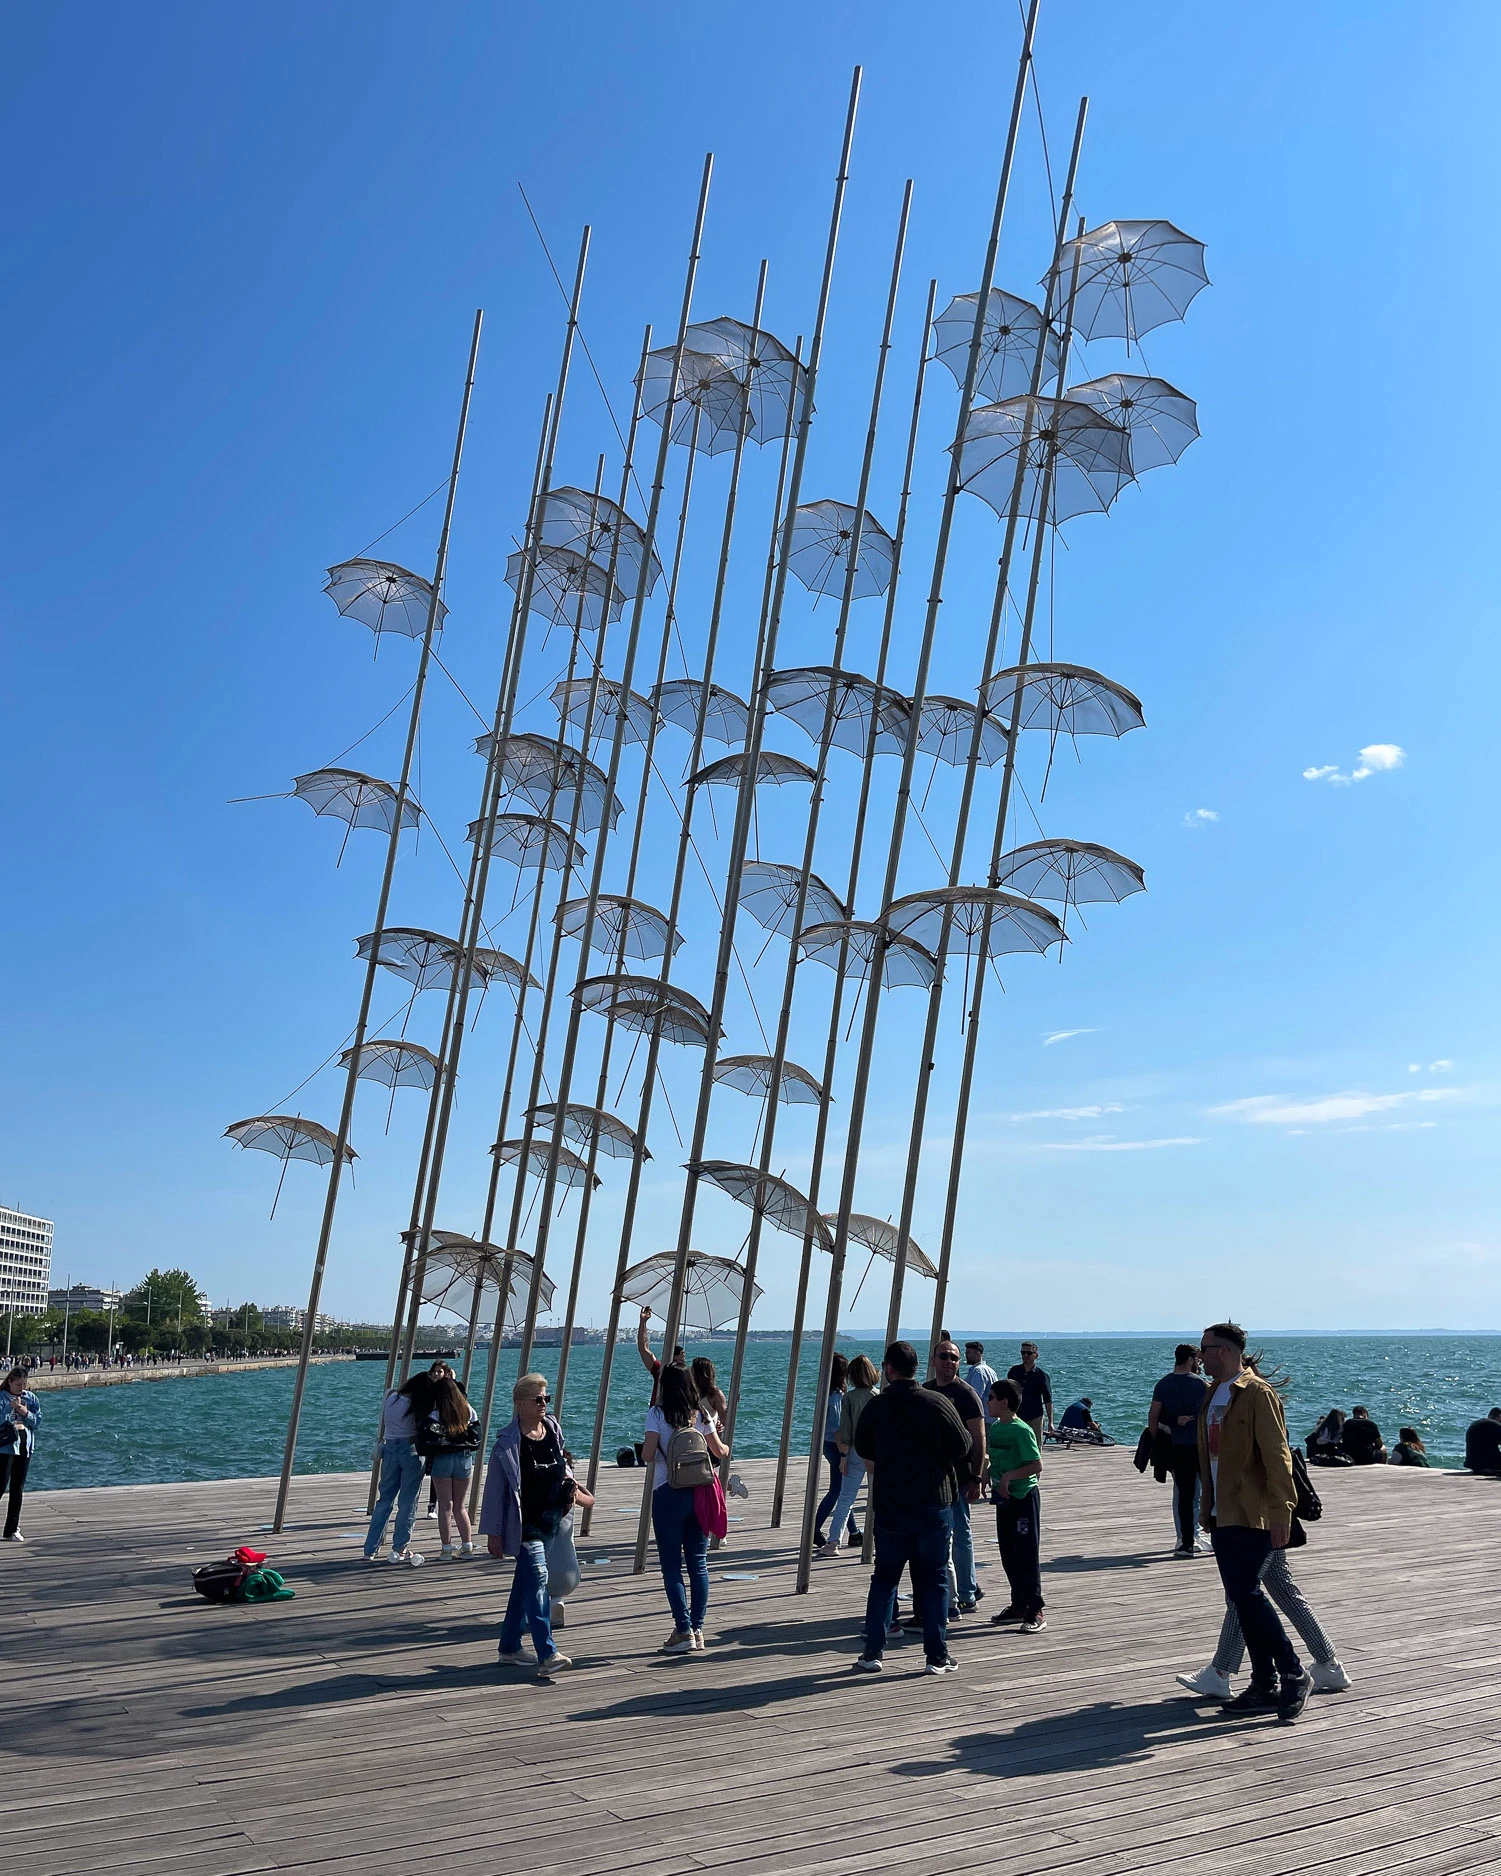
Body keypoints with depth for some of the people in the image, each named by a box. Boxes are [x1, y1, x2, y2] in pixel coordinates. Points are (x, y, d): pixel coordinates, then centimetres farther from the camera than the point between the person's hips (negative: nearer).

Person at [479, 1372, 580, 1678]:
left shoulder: (553, 1429, 5)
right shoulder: (508, 1443, -13)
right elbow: (495, 1488, -9)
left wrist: (571, 1487, 7)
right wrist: (494, 1533, -9)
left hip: (550, 1521, 7)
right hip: (524, 1524, -7)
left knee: (525, 1584, 16)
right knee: (537, 1578, -16)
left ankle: (509, 1646, 28)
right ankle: (547, 1656, -20)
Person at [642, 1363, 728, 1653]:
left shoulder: (657, 1415, -7)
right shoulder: (701, 1415, 5)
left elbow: (647, 1455, -15)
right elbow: (719, 1452, 12)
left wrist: (648, 1456, 8)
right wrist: (726, 1448, 34)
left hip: (668, 1494, -4)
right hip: (699, 1492, 4)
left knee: (672, 1564, 1)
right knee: (698, 1563, 9)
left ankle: (684, 1631, -4)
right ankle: (697, 1630, 11)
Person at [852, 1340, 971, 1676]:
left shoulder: (875, 1406, -4)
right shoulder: (936, 1403, -8)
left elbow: (863, 1450, 9)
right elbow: (962, 1448, -2)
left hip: (889, 1504, 1)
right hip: (935, 1501, -1)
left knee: (884, 1577, 12)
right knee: (934, 1578, 7)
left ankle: (873, 1652, 12)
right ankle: (937, 1657, 8)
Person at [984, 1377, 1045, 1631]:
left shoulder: (1022, 1430, -17)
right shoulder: (994, 1428, 7)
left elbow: (1037, 1465, -20)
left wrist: (1009, 1476, -24)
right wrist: (987, 1468, 3)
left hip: (1024, 1496, -8)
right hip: (1003, 1496, 8)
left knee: (1027, 1554, -5)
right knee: (1008, 1554, 12)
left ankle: (1036, 1611, -1)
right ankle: (1019, 1605, 23)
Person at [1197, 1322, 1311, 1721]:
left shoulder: (1257, 1394, -11)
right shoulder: (1212, 1394, 16)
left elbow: (1276, 1456, -16)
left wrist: (1281, 1512, -21)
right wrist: (1208, 1508, 19)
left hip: (1253, 1516, -9)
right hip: (1222, 1516, 9)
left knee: (1246, 1594, -15)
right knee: (1242, 1599, 9)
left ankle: (1294, 1675, -3)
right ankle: (1265, 1687, 16)